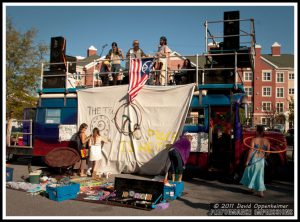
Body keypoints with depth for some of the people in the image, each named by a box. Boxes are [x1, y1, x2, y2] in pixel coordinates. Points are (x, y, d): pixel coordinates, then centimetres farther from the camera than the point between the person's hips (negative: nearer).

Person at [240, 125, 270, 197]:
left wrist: (247, 161, -10)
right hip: (261, 160, 3)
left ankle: (252, 188, 25)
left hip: (254, 159, -3)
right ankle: (261, 191, 10)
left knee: (251, 173, 18)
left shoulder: (254, 140, -11)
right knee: (259, 175, 14)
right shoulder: (266, 141, 0)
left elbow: (251, 151, -15)